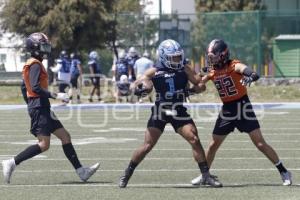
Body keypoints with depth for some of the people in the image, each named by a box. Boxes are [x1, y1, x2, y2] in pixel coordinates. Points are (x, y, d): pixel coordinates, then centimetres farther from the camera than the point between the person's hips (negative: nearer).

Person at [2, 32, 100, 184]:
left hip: (42, 109, 11)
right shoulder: (35, 65, -13)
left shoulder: (31, 65, 17)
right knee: (44, 144, -13)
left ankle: (81, 171, 9)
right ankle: (12, 163, -11)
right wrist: (54, 95, -22)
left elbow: (24, 88, 21)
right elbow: (35, 87, -24)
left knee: (65, 137, 9)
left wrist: (31, 105, 25)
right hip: (39, 107, -11)